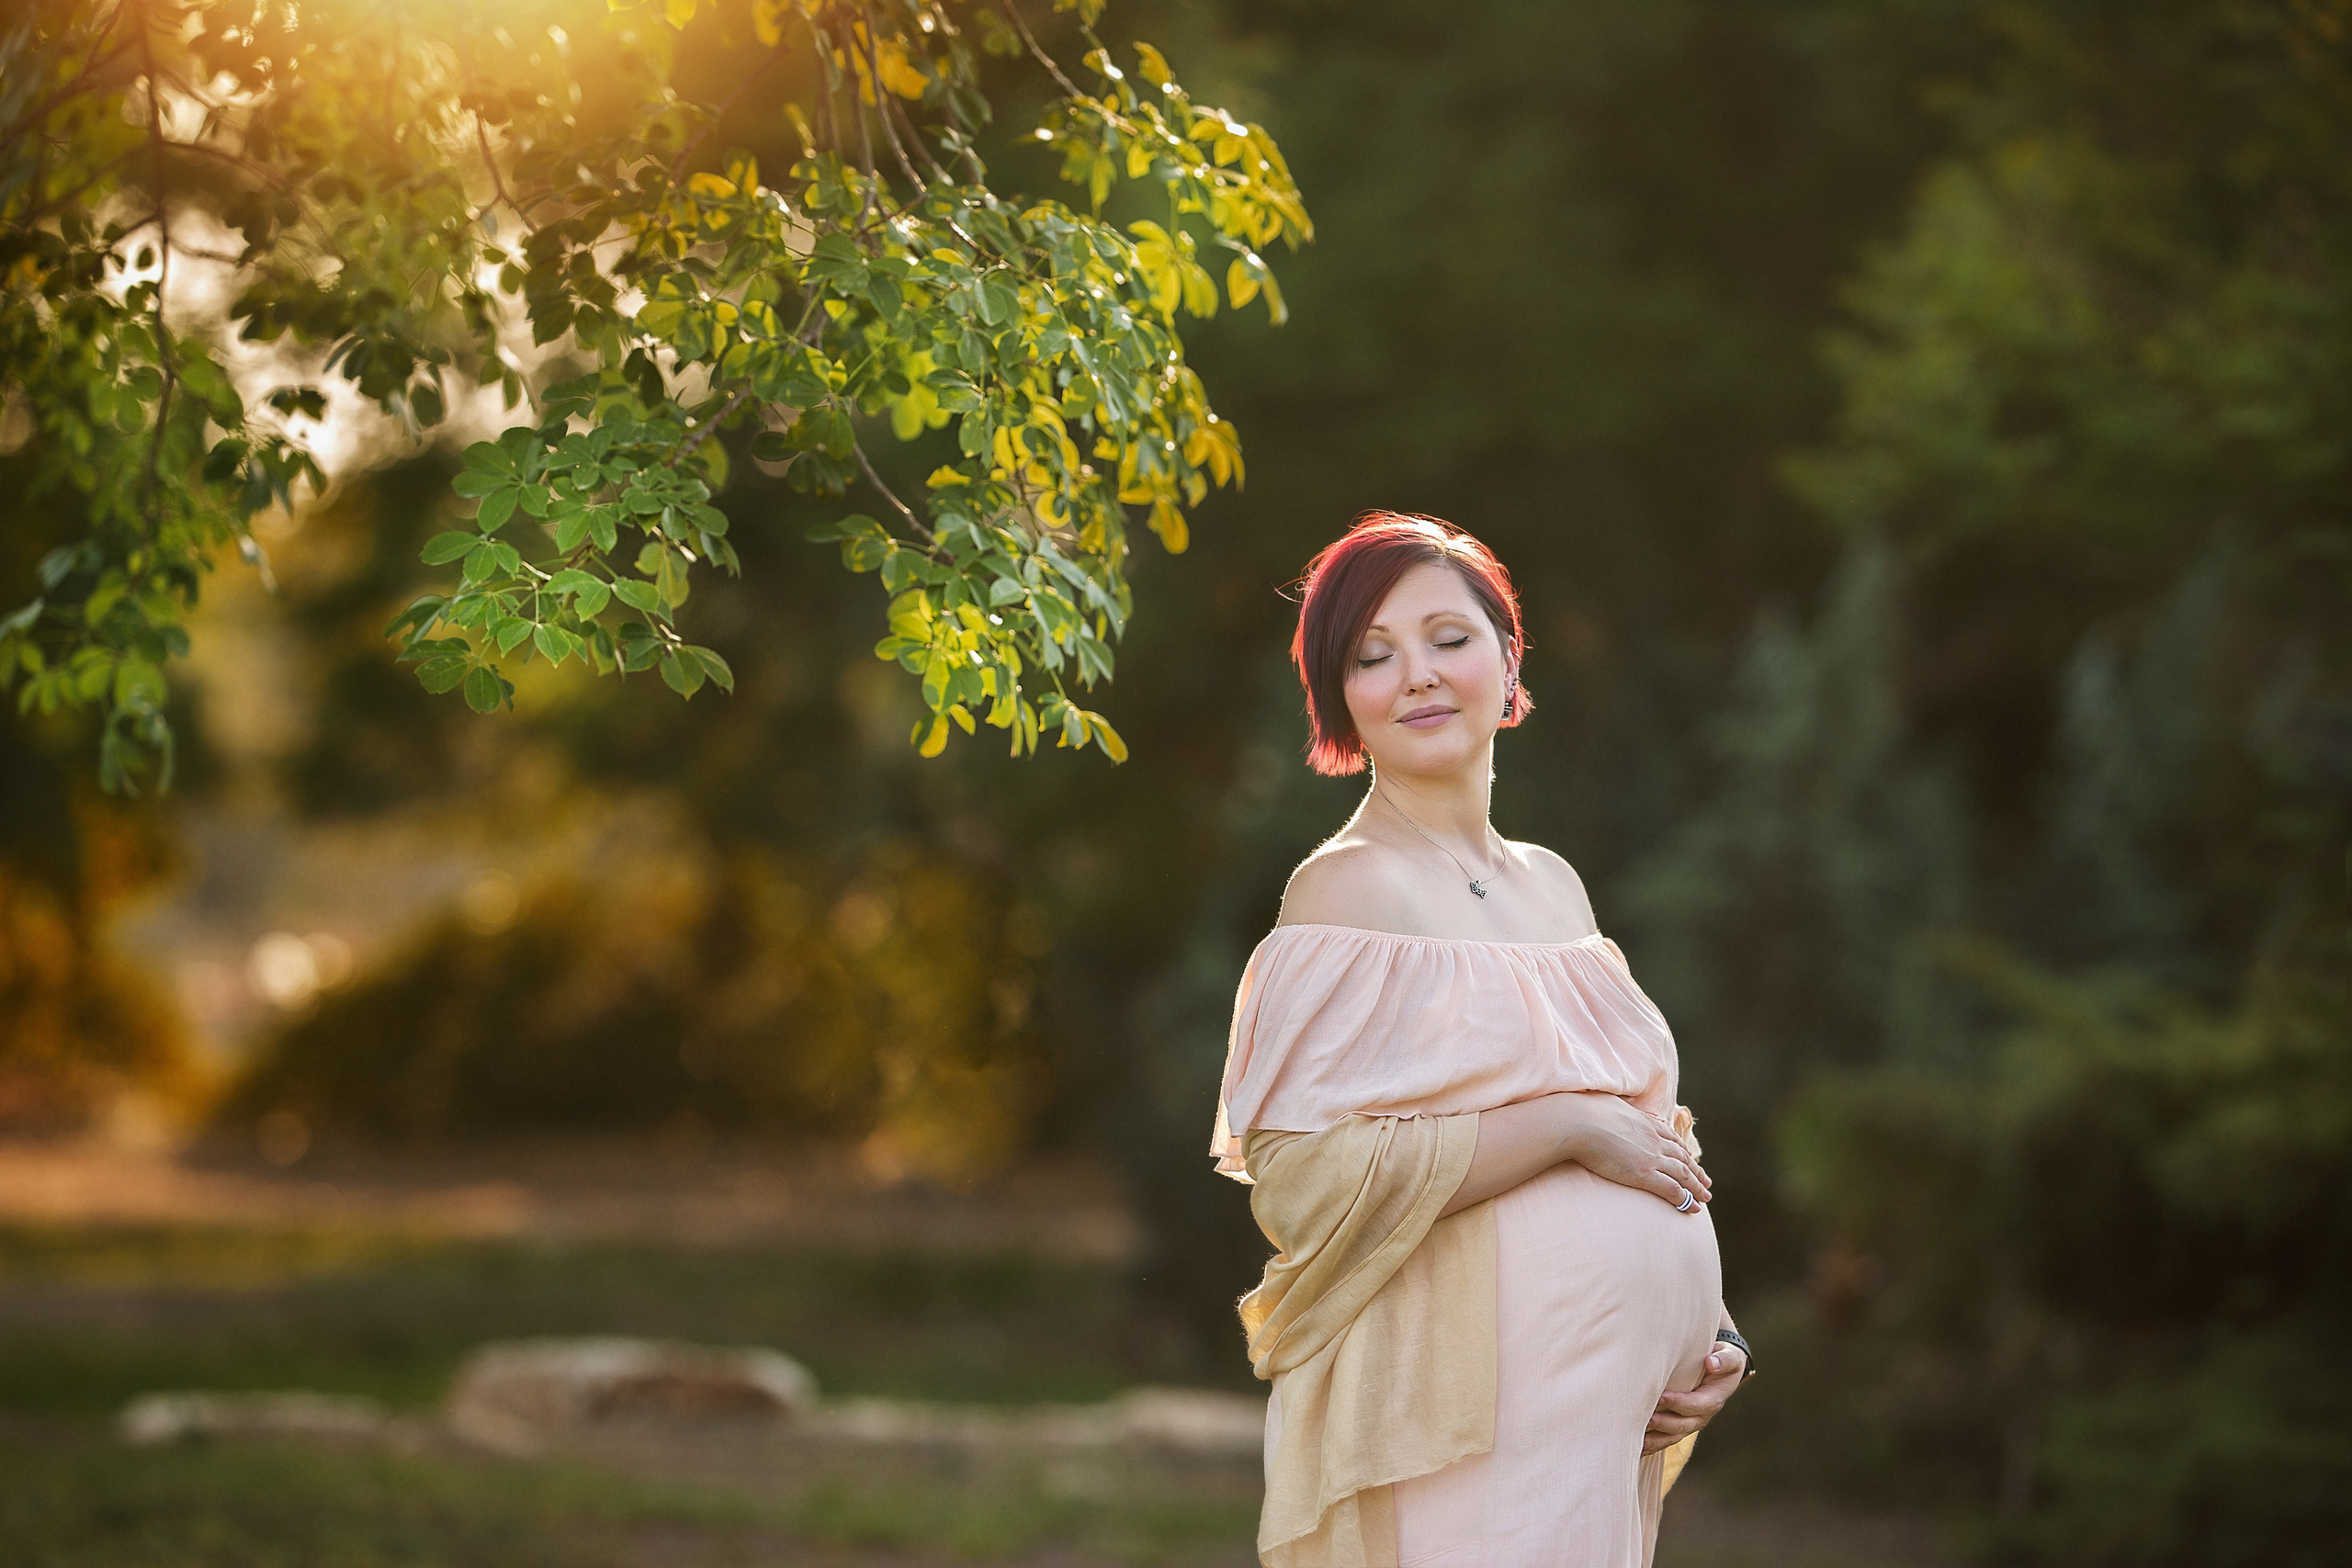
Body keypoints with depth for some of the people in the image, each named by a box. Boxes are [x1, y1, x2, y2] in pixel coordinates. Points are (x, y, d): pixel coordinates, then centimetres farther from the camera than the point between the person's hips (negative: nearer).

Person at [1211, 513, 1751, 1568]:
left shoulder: (1552, 886, 13)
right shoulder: (1348, 889, -9)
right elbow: (1300, 1177, -20)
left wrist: (1709, 1333, 7)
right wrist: (1574, 1127, -17)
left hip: (1612, 1416, 7)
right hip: (1466, 1438, -7)